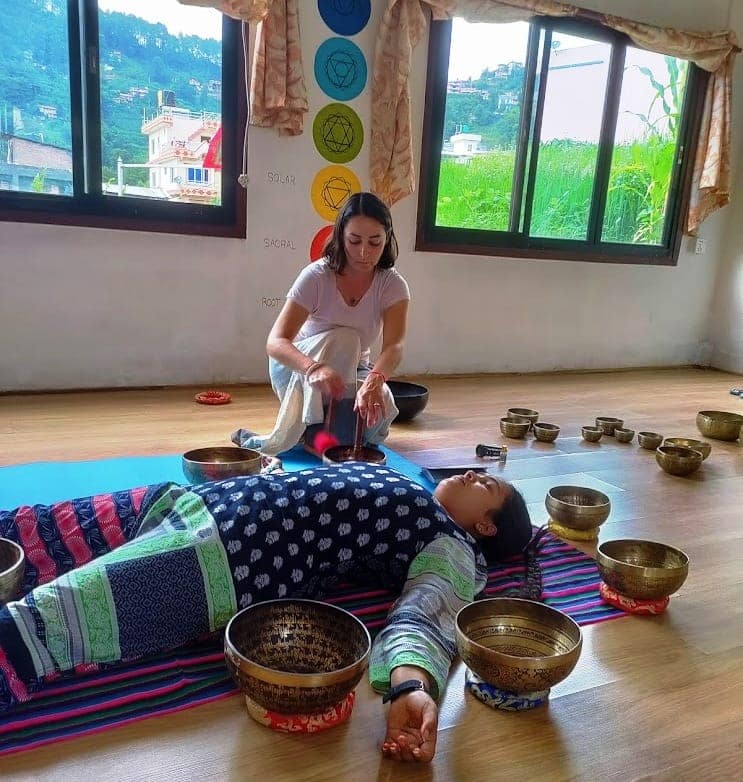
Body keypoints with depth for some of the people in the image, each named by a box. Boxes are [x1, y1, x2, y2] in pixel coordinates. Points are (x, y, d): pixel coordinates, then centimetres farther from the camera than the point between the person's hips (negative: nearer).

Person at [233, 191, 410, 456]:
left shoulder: (392, 285, -15)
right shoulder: (316, 277, -22)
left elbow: (394, 346, -31)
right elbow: (275, 342, -32)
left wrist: (374, 380, -55)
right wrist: (314, 368, -53)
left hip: (352, 373, 3)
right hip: (298, 367, -2)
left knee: (377, 414, -30)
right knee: (341, 339, -34)